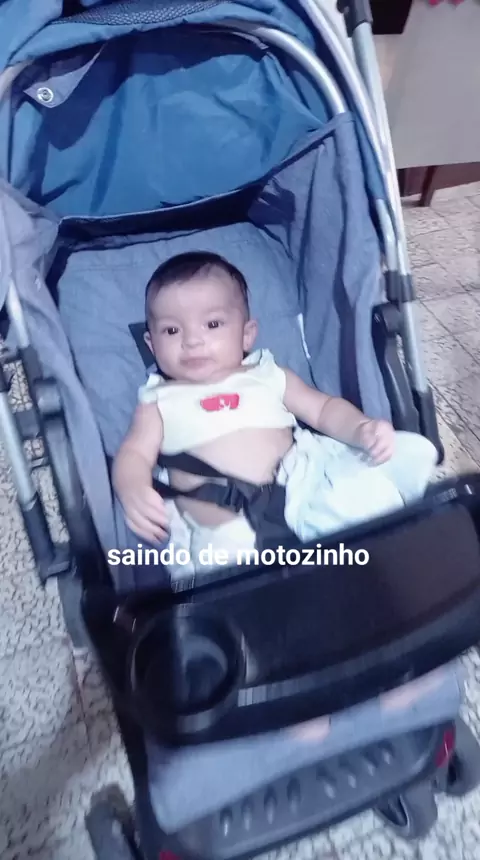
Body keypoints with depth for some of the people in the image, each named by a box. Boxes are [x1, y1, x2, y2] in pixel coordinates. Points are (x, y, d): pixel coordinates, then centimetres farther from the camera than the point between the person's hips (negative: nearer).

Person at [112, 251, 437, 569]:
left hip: (303, 481, 2)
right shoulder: (159, 402, 14)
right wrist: (133, 493, -18)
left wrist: (361, 429, -7)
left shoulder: (268, 376, 16)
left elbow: (324, 408, 15)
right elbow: (135, 454, 5)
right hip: (226, 527, -1)